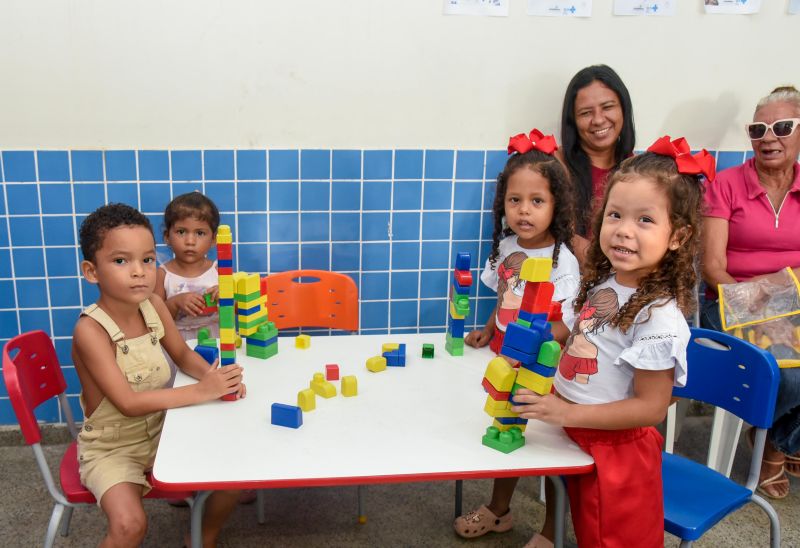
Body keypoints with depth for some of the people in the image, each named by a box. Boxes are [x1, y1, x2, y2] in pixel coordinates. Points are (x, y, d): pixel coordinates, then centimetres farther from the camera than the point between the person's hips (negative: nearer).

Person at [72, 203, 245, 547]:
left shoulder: (154, 306, -9)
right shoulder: (90, 330, -26)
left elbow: (183, 355, 6)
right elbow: (129, 403, -28)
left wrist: (214, 376, -15)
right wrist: (201, 391, -30)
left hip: (160, 432, 6)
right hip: (111, 448, -6)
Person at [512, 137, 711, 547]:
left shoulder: (658, 315, -25)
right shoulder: (601, 285, -2)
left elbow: (651, 407, -23)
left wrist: (567, 412, -26)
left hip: (618, 452, -7)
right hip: (578, 441, 7)